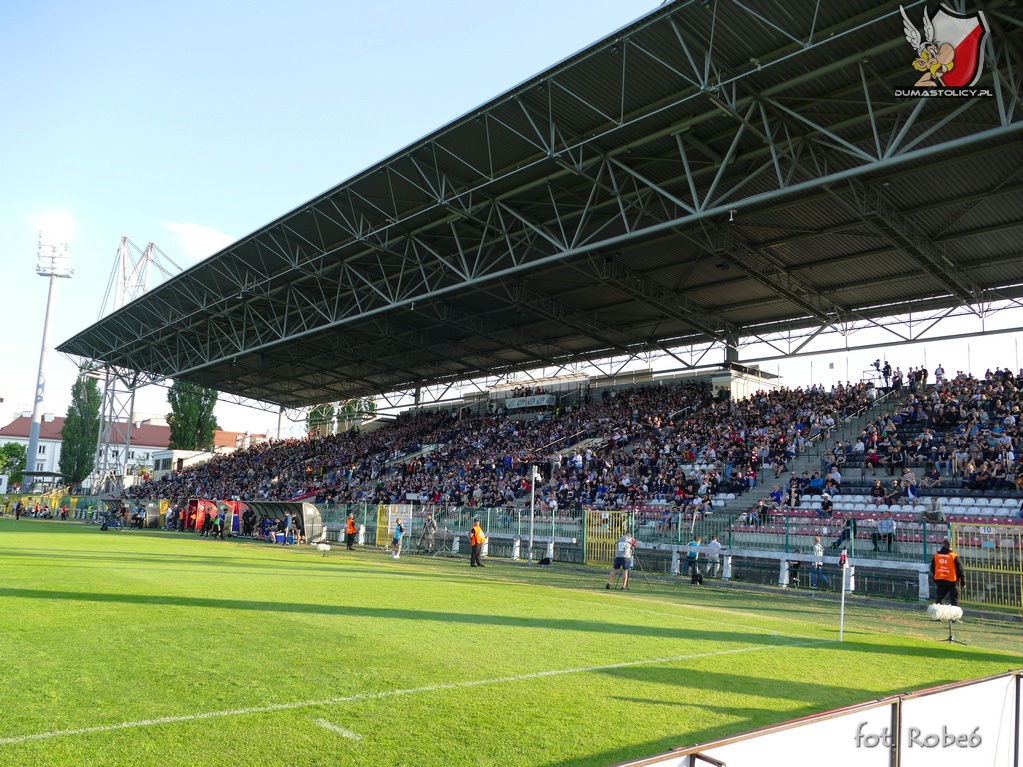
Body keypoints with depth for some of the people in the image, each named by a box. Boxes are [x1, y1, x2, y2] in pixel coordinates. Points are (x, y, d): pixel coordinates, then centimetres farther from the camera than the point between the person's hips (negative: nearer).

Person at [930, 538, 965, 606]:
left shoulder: (935, 556, 3)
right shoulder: (954, 556, -10)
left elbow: (932, 570, 12)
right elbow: (959, 570, -4)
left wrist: (935, 580, 24)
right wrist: (963, 581, 7)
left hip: (939, 581, 4)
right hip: (952, 582, -4)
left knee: (938, 600, 12)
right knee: (954, 600, 2)